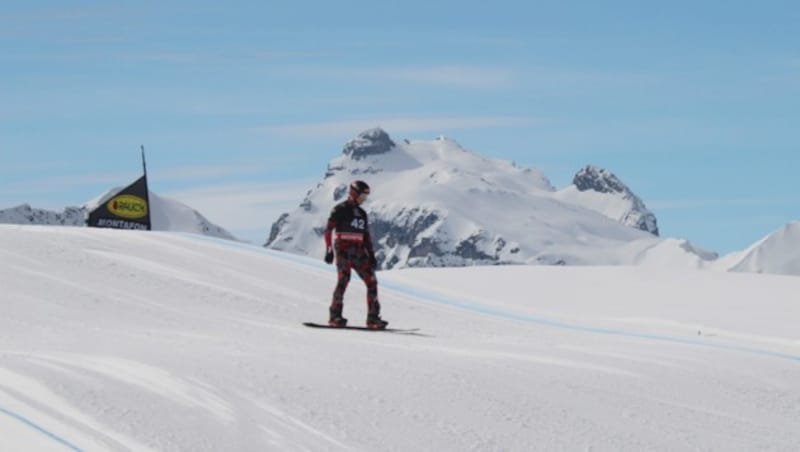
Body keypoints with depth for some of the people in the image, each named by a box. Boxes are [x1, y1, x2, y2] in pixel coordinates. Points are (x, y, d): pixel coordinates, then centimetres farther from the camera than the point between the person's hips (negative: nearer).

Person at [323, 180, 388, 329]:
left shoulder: (362, 213, 20)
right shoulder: (340, 209, -1)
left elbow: (366, 236, 24)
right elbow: (328, 230, -7)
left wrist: (371, 254, 16)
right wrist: (329, 250, -15)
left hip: (359, 252, 7)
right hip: (344, 250, -7)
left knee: (371, 281, -2)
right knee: (343, 279, -18)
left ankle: (373, 318, -2)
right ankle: (335, 316, -15)